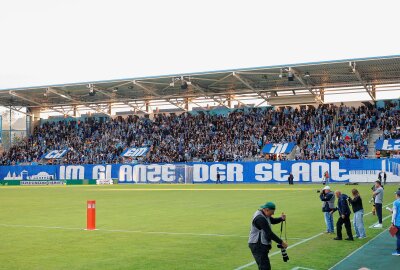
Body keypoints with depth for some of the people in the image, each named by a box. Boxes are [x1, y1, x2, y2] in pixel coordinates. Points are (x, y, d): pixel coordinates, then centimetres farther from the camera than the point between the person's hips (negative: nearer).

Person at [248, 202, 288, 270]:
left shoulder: (263, 214, 8)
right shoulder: (260, 218, -24)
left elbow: (273, 221, 20)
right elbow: (269, 234, -24)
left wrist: (281, 218, -2)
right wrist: (281, 242, -19)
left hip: (261, 245, 11)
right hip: (258, 245, -11)